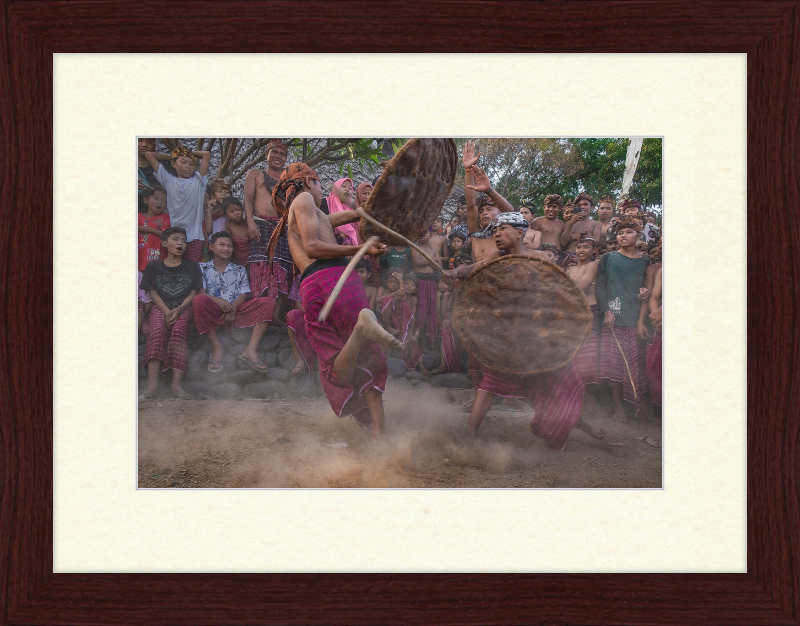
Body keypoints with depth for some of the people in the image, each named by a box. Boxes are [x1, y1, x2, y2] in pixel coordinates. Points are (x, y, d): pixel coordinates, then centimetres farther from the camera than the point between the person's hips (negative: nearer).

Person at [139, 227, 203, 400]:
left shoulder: (192, 267, 18)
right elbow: (153, 293, 8)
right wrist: (166, 311, -11)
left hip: (184, 309, 0)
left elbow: (193, 293, 8)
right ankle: (152, 384, -48)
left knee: (178, 330, -34)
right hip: (160, 308, 0)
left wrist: (178, 310, -12)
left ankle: (176, 383, -45)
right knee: (157, 331, -33)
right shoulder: (154, 266, 18)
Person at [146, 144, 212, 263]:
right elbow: (149, 154, 14)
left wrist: (190, 153, 16)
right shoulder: (169, 181, 12)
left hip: (195, 236, -1)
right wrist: (169, 156, 22)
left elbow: (206, 154, 4)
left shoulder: (198, 181, 11)